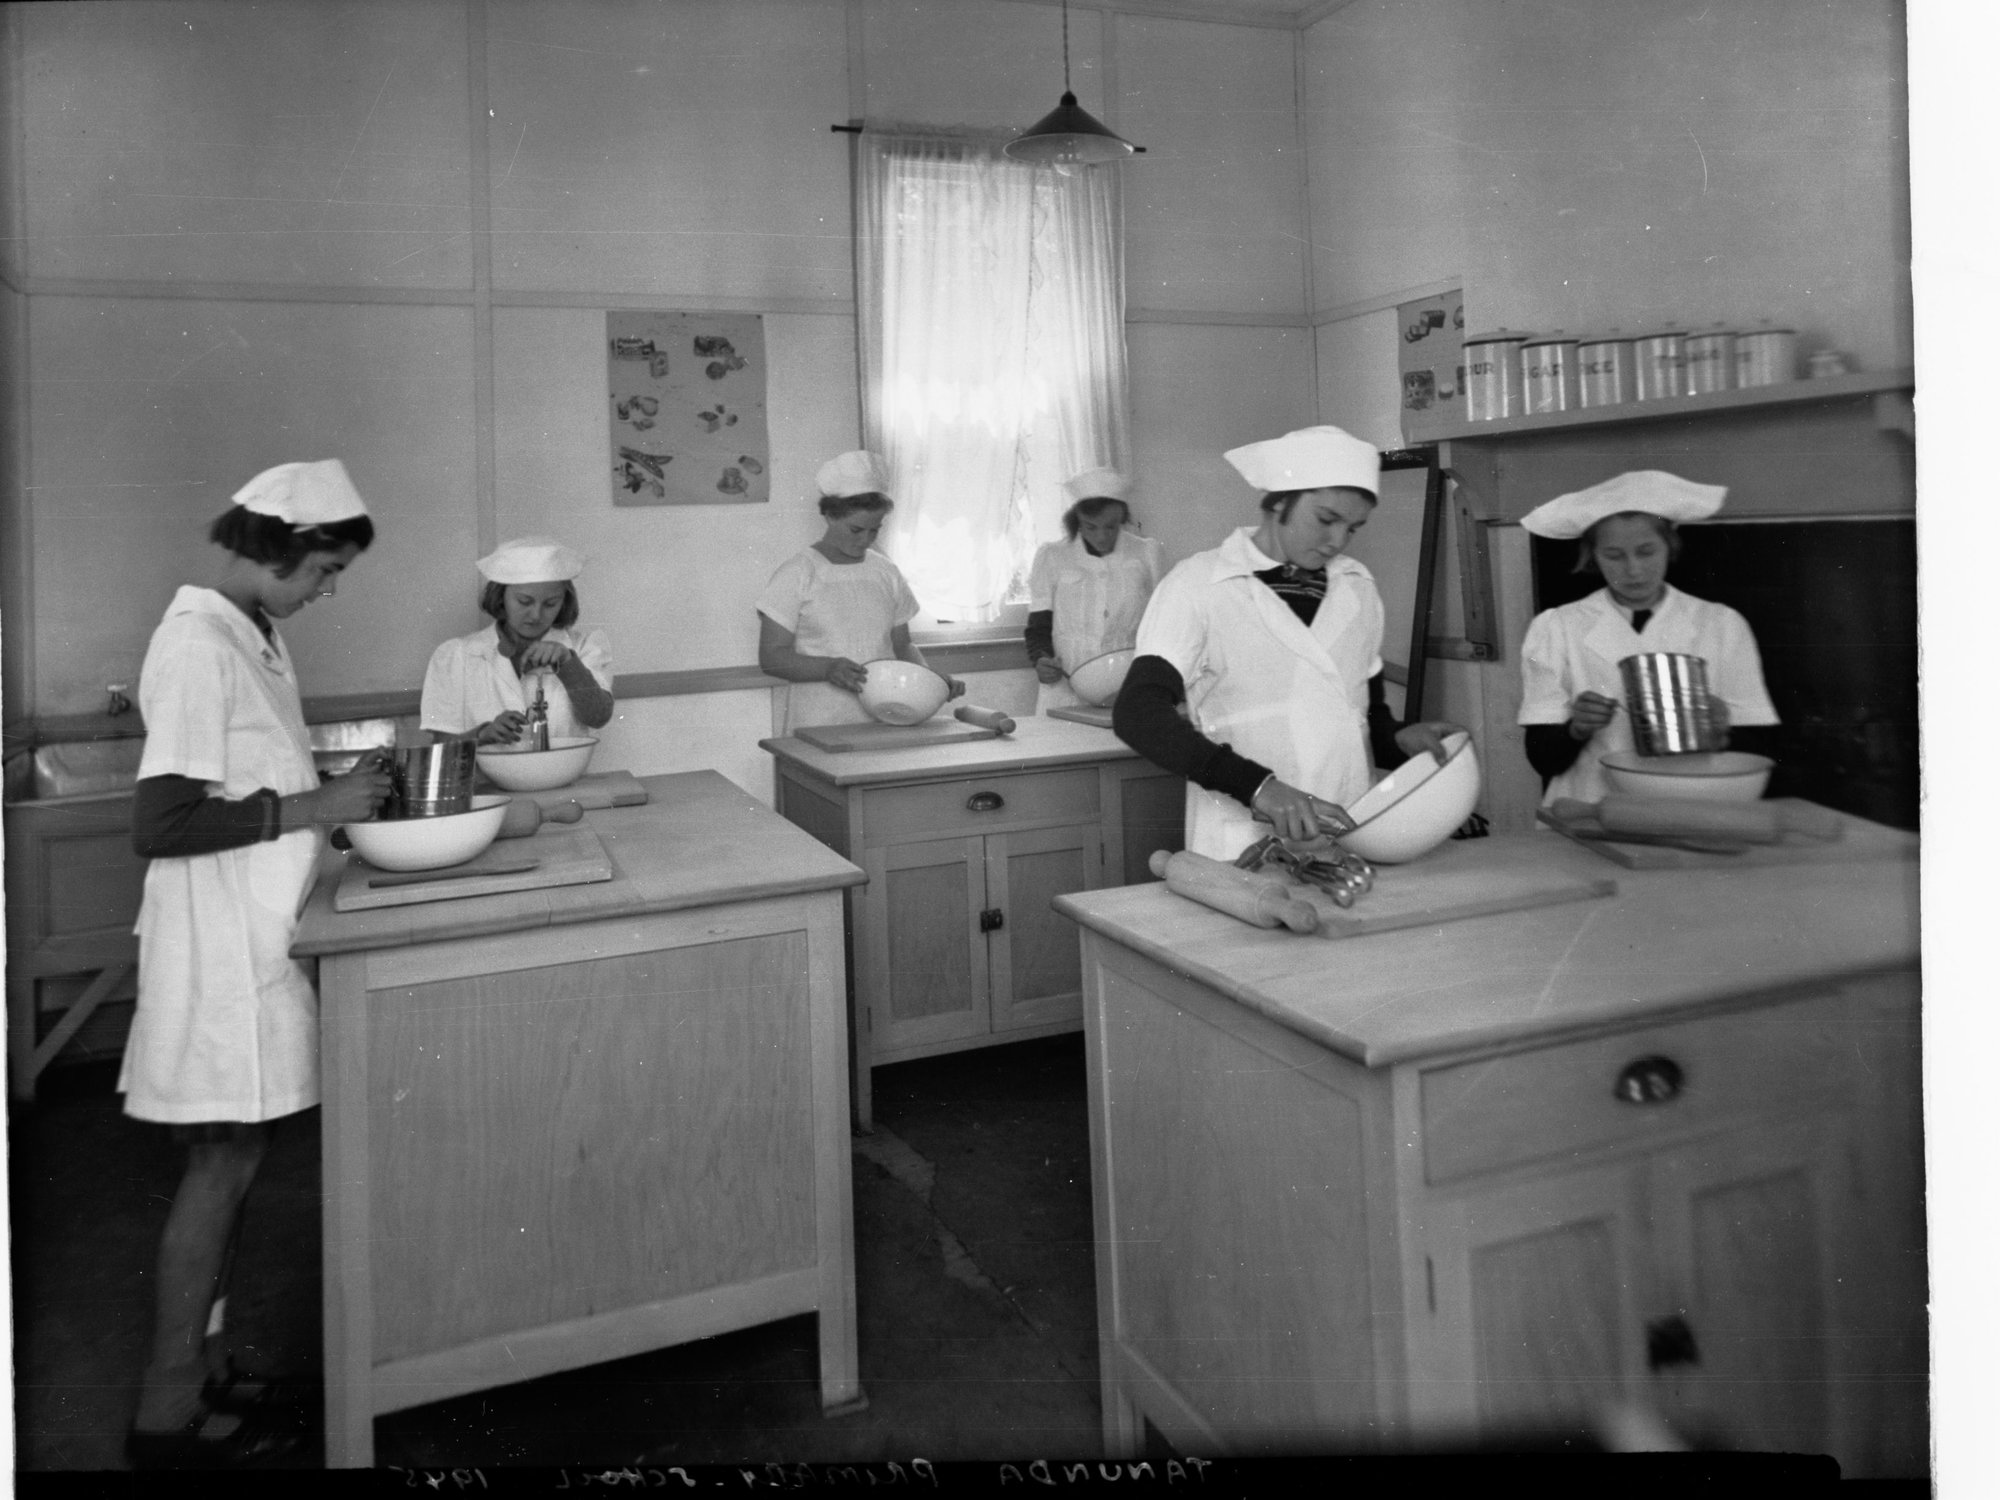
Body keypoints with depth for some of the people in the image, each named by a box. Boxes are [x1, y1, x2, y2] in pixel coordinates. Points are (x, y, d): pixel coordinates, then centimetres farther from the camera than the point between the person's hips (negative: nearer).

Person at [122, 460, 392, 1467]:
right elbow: (160, 825, -23)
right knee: (223, 1161, 0)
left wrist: (342, 791, 5)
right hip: (220, 951, -9)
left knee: (228, 1159, 15)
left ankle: (203, 1363, 28)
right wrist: (311, 807, -21)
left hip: (256, 941, 9)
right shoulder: (199, 647, -19)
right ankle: (168, 1412, 14)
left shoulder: (251, 636, 10)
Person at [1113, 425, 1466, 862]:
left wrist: (1399, 739, 1)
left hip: (1350, 842, 5)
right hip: (1243, 855, -4)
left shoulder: (1358, 588, 15)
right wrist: (1255, 785, -22)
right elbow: (1137, 715, -12)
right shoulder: (1198, 585, -2)